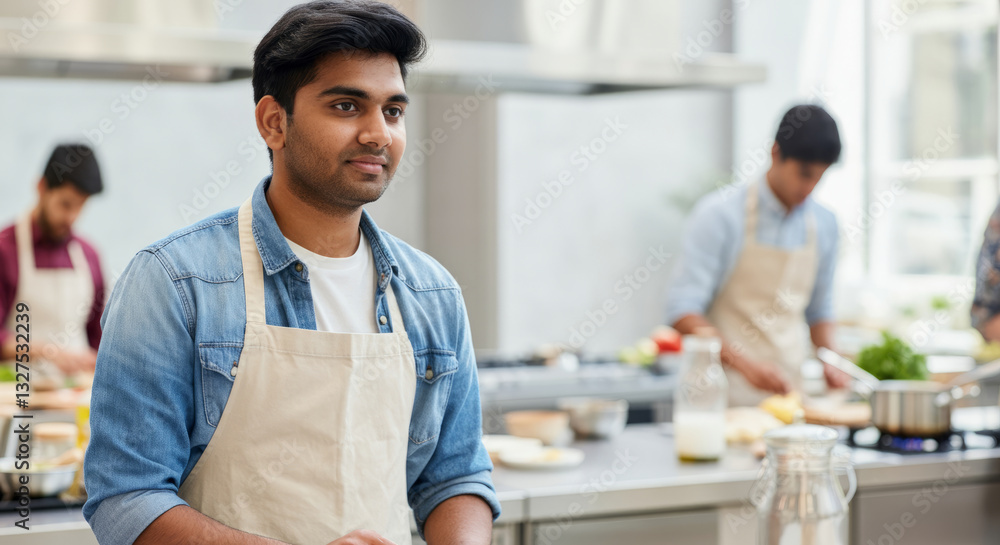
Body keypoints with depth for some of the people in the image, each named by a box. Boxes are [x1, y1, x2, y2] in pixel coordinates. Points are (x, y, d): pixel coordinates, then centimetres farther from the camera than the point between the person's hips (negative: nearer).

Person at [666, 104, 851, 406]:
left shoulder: (824, 224, 9)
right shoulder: (721, 214, -8)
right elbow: (682, 312, -13)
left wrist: (829, 362, 3)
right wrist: (745, 364, -23)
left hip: (790, 391, 5)